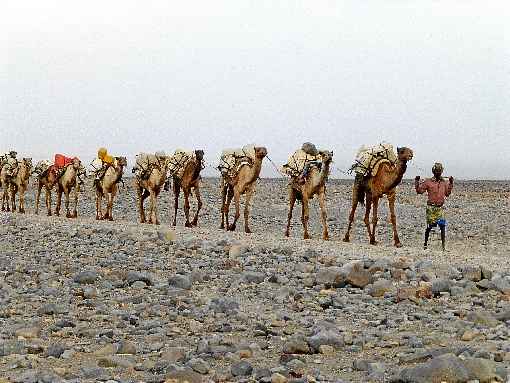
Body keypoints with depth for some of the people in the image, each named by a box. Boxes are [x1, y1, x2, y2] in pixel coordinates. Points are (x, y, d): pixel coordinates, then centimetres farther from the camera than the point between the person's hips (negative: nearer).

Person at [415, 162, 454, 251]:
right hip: (431, 207, -3)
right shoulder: (428, 182, -2)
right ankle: (425, 243, 20)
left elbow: (447, 193, 16)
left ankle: (443, 245, -2)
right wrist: (417, 181, -11)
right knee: (429, 226, 4)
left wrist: (451, 183, 12)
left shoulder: (444, 183, 10)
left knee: (443, 225, -7)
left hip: (440, 207, 3)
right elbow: (419, 190, 1)